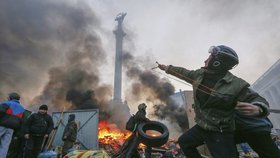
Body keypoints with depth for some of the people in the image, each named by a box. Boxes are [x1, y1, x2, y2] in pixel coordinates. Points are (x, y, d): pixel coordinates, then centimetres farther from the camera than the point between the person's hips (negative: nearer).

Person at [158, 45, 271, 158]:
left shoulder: (237, 85, -20)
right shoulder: (200, 74, -4)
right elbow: (184, 73, 11)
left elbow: (252, 101, -11)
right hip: (200, 127, 7)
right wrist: (167, 68, 19)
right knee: (183, 142, 22)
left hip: (221, 134, -6)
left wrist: (257, 109, -35)